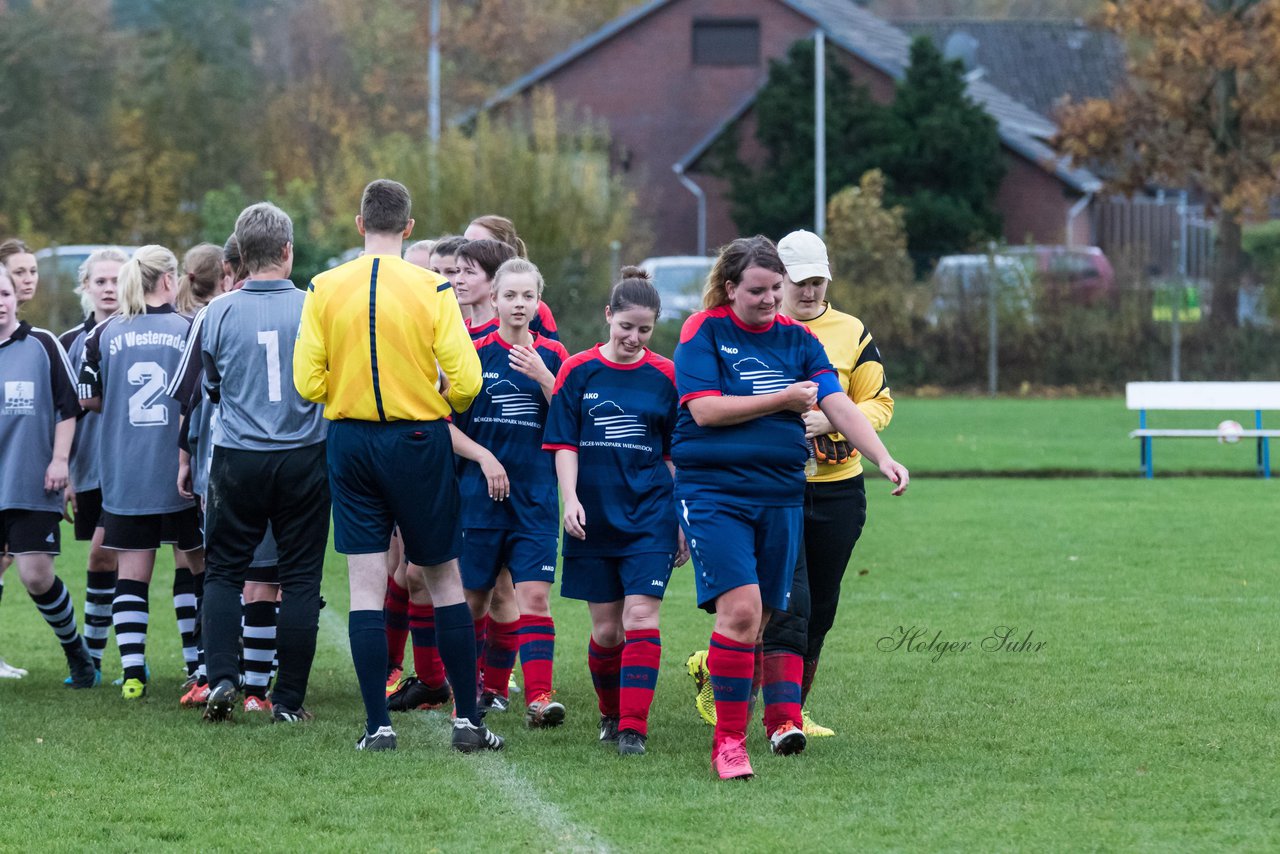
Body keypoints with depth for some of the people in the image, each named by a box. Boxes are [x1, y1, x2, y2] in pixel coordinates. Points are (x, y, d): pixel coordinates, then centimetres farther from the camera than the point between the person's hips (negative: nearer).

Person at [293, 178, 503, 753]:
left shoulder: (325, 289, -3)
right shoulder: (432, 290, -8)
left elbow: (307, 382, -4)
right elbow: (466, 381, -11)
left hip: (350, 441, 1)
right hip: (419, 443, -1)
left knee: (366, 586, 3)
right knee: (444, 580, 9)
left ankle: (378, 725, 0)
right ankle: (467, 718, 9)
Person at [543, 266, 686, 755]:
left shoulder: (664, 377, 4)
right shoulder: (579, 371, 1)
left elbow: (675, 454, 10)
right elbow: (564, 444, 1)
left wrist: (685, 520, 10)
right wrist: (570, 500, -13)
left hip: (650, 517, 0)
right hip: (593, 519, 0)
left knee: (641, 617, -12)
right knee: (607, 627, 5)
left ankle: (634, 727, -13)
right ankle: (611, 713, 27)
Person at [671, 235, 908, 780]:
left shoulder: (797, 340, 10)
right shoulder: (704, 331, -3)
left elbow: (838, 404, 3)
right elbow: (705, 409, -12)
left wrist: (882, 458, -11)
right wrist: (783, 399, -10)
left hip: (781, 494, 5)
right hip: (713, 490, -5)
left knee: (766, 618, 6)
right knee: (741, 608, -17)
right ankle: (728, 740, -12)